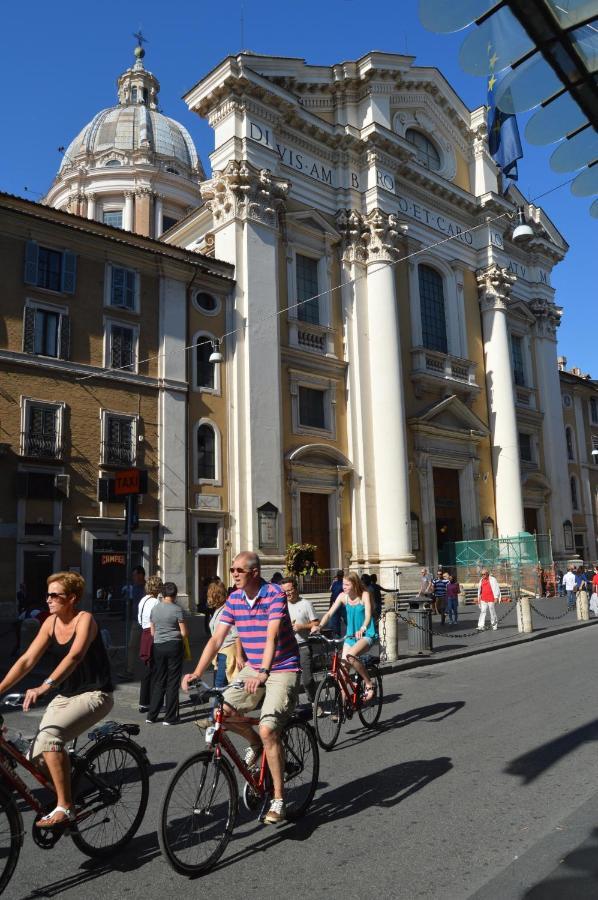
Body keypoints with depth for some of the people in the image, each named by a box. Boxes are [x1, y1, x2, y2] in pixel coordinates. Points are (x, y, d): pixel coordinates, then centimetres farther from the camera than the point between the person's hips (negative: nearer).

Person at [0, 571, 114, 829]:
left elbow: (75, 656, -35)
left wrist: (44, 686, -47)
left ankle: (65, 807, -17)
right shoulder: (51, 622, 0)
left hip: (94, 694, -7)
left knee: (50, 734, -28)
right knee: (37, 756, -2)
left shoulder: (84, 619, -18)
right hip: (64, 695, 7)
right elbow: (27, 660, -2)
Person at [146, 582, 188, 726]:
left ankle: (151, 716, 16)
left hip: (158, 646, 4)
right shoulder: (177, 609, -10)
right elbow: (184, 633, -8)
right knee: (172, 682, 4)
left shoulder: (154, 608, 4)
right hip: (174, 646, -4)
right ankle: (170, 717, 8)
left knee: (158, 681, 13)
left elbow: (152, 632, 11)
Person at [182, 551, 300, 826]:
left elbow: (272, 637, -30)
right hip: (252, 669, 6)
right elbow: (216, 639, -3)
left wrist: (263, 673, -43)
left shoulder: (274, 594, -17)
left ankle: (278, 799, -1)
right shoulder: (234, 599, 0)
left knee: (267, 729, -19)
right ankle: (254, 742, 18)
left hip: (281, 670, -6)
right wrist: (196, 673, -14)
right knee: (221, 711, -12)